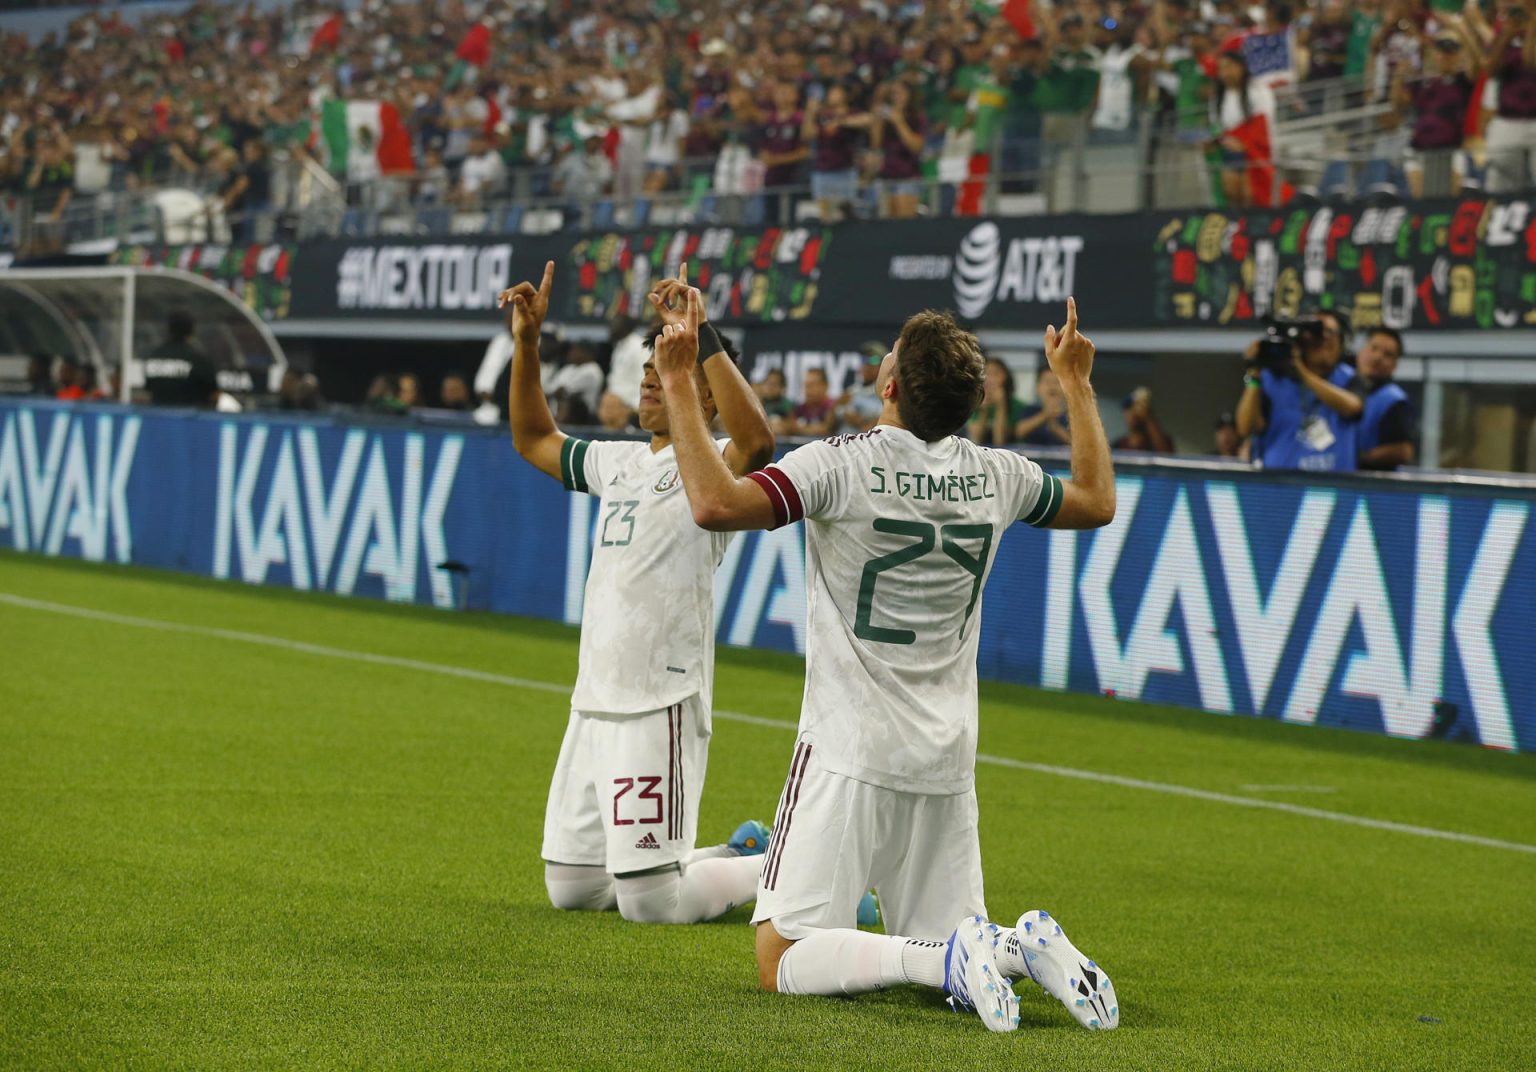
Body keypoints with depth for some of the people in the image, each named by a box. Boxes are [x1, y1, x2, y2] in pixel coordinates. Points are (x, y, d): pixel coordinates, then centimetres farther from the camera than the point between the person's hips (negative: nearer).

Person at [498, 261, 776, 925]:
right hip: (593, 703, 9)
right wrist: (526, 343, 18)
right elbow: (534, 439, 30)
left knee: (649, 904, -11)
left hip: (661, 705, -9)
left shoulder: (708, 464, -8)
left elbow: (756, 442, -32)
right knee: (571, 889, 15)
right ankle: (737, 856, 30)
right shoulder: (620, 461, 17)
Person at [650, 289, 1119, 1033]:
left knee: (782, 963, -4)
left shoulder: (840, 465, -14)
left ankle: (950, 960, -25)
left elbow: (716, 504, -26)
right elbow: (1097, 501, 23)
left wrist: (678, 384, -18)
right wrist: (1075, 384, 32)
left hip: (849, 755, -6)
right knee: (941, 944, 17)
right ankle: (1024, 948, -15)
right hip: (948, 761, 6)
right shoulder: (997, 477, 3)